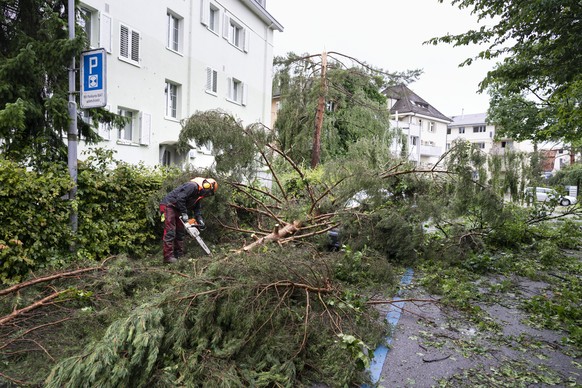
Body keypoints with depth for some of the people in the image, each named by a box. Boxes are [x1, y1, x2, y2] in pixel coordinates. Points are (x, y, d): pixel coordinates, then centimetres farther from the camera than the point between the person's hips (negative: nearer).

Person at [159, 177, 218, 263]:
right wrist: (184, 213, -22)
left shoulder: (198, 194, 11)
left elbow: (197, 209, 12)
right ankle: (168, 257, -12)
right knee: (170, 232, -13)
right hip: (168, 205, -11)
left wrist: (200, 221, -2)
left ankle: (179, 255, 13)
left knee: (181, 232, 9)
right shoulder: (193, 186, -20)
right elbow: (180, 198, -29)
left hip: (176, 209, 11)